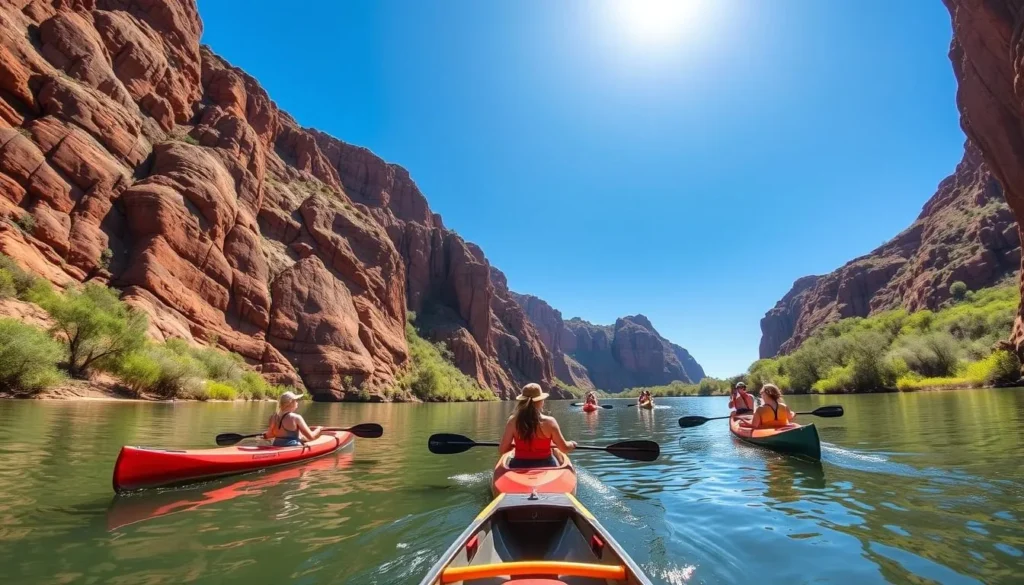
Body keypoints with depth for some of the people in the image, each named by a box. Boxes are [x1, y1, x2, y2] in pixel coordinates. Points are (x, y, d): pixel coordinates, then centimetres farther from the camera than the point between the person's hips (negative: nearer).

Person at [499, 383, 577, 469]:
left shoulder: (513, 421, -10)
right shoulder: (549, 421, -13)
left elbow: (502, 450, -6)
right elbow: (565, 448, -6)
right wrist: (572, 444, 17)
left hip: (519, 467, 1)